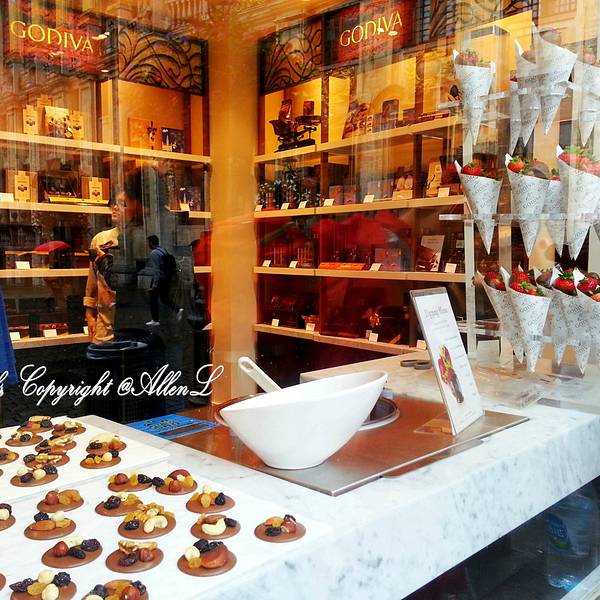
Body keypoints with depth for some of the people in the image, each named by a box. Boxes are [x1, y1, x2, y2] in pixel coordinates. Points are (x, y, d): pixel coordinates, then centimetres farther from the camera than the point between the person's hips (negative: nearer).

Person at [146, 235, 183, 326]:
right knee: (165, 298, 18)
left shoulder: (154, 253, -15)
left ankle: (155, 320, 11)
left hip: (158, 279, -8)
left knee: (153, 299, 5)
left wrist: (155, 283, -21)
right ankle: (177, 309, -2)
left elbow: (156, 269, -21)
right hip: (167, 278, 8)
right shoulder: (163, 250, 12)